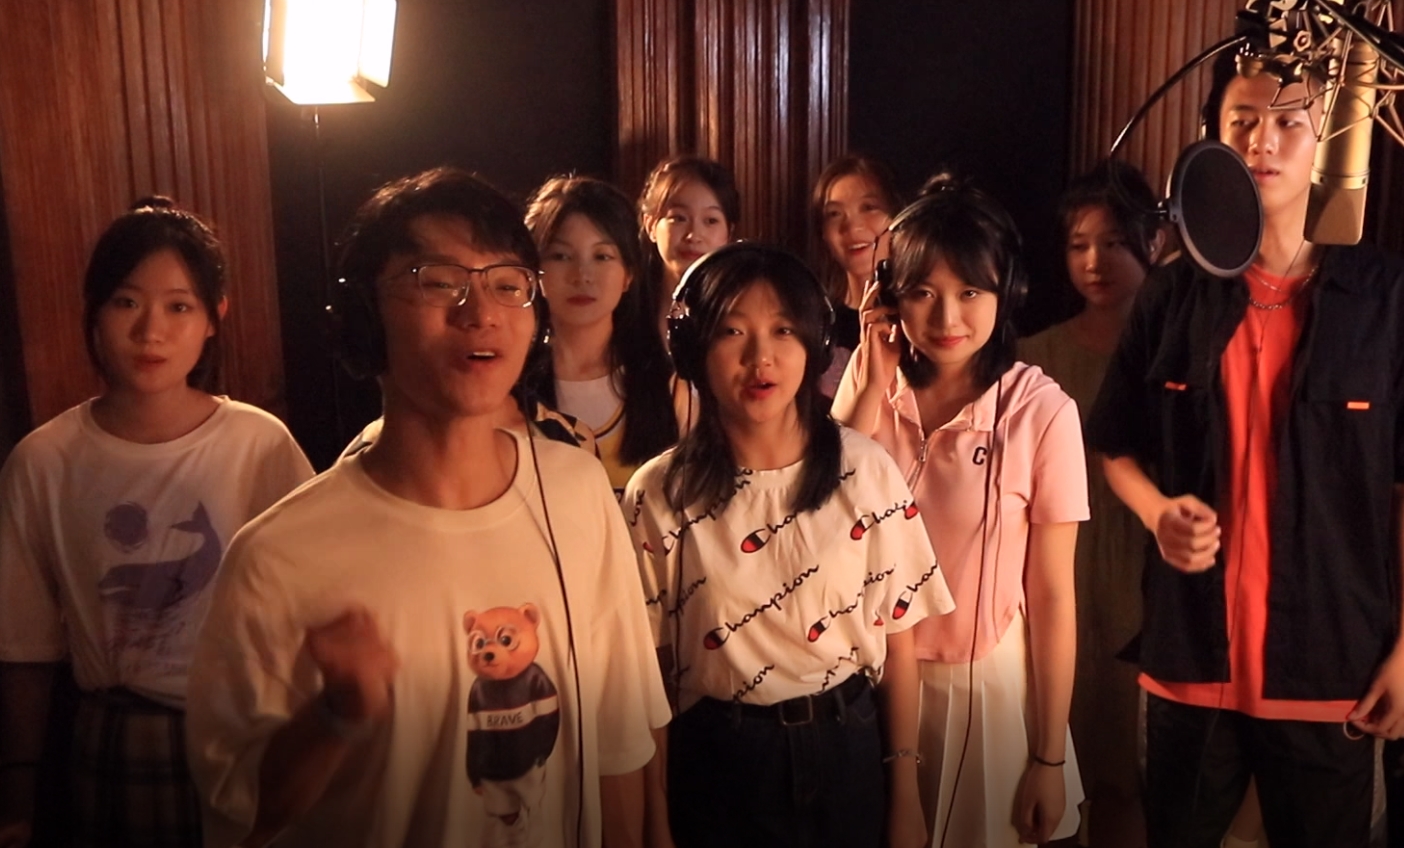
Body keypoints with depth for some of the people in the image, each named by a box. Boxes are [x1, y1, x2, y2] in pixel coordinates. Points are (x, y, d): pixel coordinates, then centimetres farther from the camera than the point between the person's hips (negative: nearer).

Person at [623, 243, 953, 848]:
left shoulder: (865, 471, -8)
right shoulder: (657, 494, -9)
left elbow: (896, 637, -3)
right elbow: (648, 664, -4)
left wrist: (906, 795, 0)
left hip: (846, 750, 1)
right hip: (715, 762, -1)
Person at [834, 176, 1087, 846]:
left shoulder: (1041, 411, -15)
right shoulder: (866, 388, -5)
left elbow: (1052, 595, -10)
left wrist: (1050, 760, -6)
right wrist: (871, 386, -17)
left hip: (990, 687, -3)